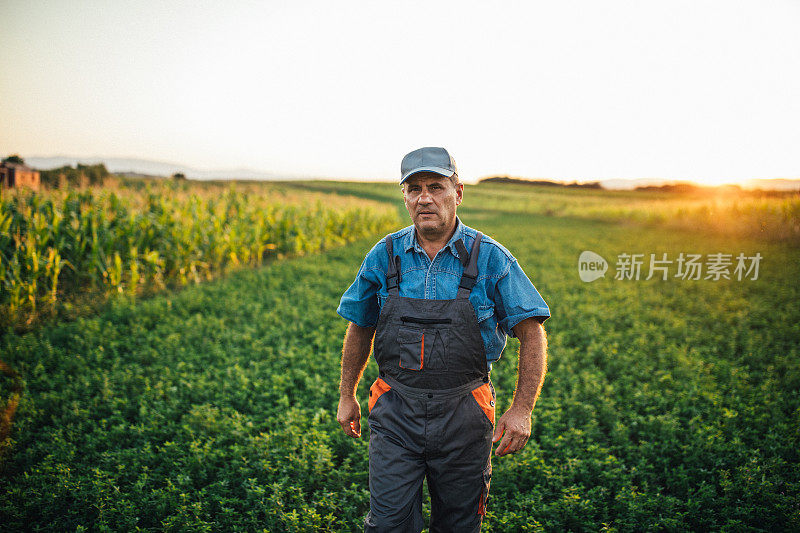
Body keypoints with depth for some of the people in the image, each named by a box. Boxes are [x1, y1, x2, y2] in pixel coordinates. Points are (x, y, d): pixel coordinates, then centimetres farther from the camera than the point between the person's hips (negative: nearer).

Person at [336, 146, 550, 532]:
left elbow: (532, 334, -4)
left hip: (462, 413, 0)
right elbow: (360, 328, 12)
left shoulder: (490, 258, -6)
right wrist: (346, 396, 14)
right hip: (395, 412, 1)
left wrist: (522, 409, -11)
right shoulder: (384, 256, 1)